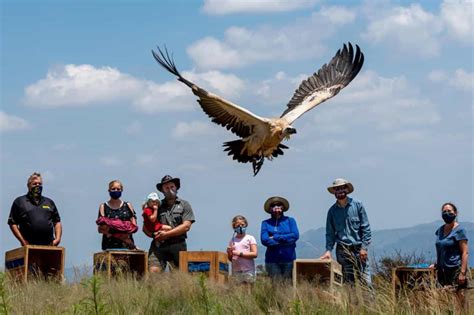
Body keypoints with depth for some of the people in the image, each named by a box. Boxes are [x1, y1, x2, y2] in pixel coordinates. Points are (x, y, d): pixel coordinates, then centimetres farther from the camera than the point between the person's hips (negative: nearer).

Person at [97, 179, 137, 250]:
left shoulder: (128, 206, 14)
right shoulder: (103, 207, 10)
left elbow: (134, 227, 7)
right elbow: (100, 229, 0)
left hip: (126, 244, 1)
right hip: (109, 245, -1)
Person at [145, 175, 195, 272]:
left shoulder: (184, 205, 12)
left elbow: (186, 226, -1)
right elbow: (146, 227, 16)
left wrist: (167, 234, -8)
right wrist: (154, 234, -6)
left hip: (177, 245, -1)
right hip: (159, 245, 1)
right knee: (153, 271, -18)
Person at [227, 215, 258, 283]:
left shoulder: (250, 238, 1)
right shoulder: (232, 240, 12)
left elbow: (255, 254, -7)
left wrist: (240, 253, -12)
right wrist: (229, 253, -6)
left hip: (248, 270, -3)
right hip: (236, 271, 3)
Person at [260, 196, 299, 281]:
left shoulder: (290, 221, 9)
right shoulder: (266, 223, 8)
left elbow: (295, 235, -6)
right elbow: (264, 240, -6)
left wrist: (275, 237, -7)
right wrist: (285, 241, -9)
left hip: (288, 258, 0)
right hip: (272, 259, 0)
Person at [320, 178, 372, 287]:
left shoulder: (357, 205, 2)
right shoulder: (332, 211, 8)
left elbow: (366, 228, 1)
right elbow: (330, 233, 12)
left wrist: (364, 247, -6)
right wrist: (328, 250, -2)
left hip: (358, 249, -2)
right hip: (342, 250, 2)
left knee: (366, 281, -10)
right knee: (348, 283, 2)